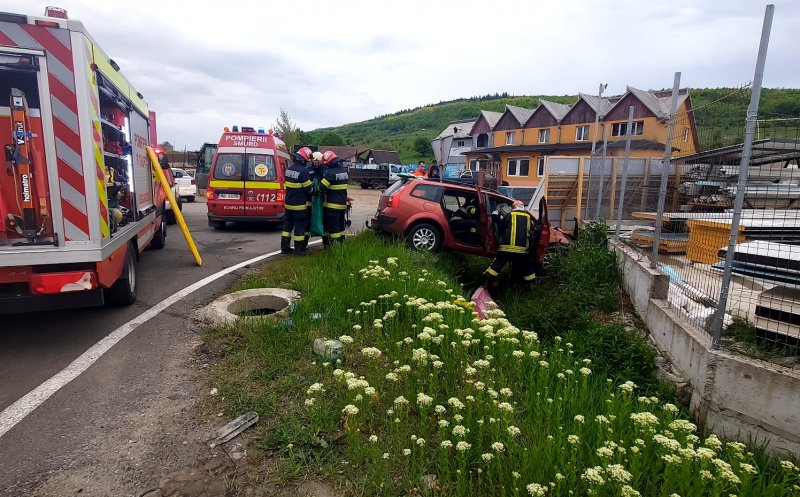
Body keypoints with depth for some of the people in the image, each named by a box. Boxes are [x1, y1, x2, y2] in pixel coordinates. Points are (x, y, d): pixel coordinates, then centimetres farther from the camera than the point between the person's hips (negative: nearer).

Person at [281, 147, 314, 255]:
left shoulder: (289, 169, 7)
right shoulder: (303, 171, -18)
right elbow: (308, 189, -13)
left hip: (288, 203, 7)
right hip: (299, 205, -7)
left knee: (288, 224, 15)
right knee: (300, 226, 2)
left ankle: (285, 247, 19)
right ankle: (299, 249, 8)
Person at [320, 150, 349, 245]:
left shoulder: (331, 172, -19)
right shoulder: (343, 170, 8)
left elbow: (322, 187, -19)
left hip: (333, 206, -8)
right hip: (343, 204, 8)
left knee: (333, 227, -2)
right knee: (340, 226, 17)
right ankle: (341, 243, 25)